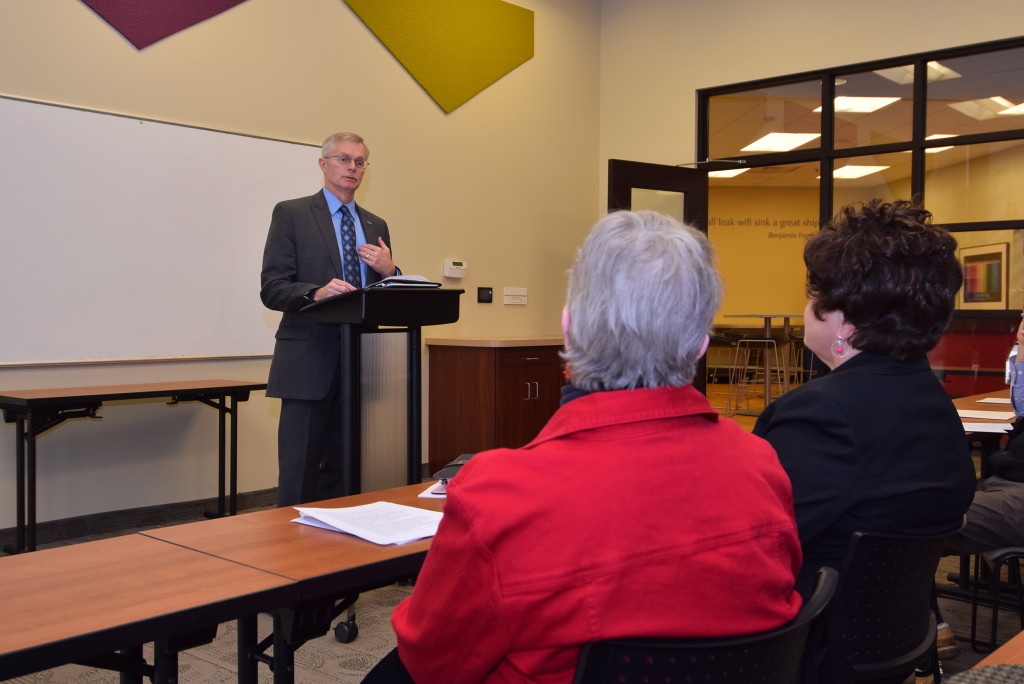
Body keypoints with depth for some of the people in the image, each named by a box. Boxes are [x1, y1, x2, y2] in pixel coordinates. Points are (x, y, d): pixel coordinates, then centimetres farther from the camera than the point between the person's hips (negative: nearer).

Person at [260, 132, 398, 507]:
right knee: (299, 476, -4)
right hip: (309, 362, -5)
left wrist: (388, 271, -2)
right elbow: (271, 289, -6)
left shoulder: (376, 226, 18)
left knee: (342, 471, 9)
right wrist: (317, 292, -24)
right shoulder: (291, 214, 3)